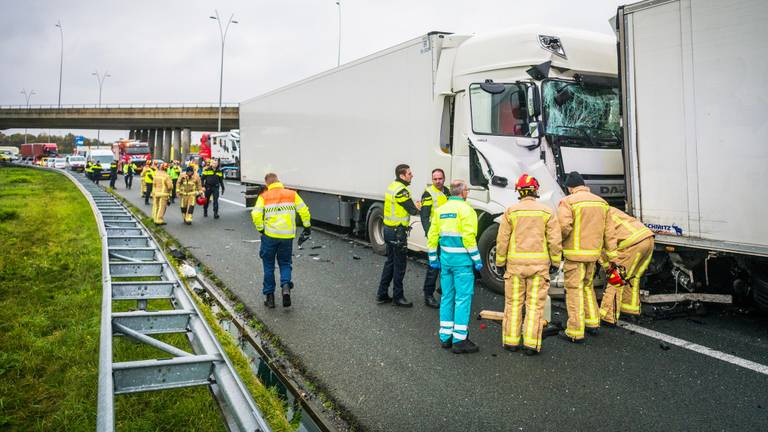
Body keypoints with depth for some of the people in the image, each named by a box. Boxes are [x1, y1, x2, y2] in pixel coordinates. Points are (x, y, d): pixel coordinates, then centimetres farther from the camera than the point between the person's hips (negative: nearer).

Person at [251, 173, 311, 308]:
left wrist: (260, 229, 2)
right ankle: (286, 285, -10)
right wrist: (307, 226, 12)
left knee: (268, 265, 14)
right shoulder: (292, 194, 4)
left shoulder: (264, 196, -1)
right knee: (285, 263, 17)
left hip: (270, 236, -1)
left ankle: (269, 295, 18)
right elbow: (304, 211, 0)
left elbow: (256, 215, -12)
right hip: (287, 236, 1)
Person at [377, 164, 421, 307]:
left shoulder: (392, 186, 11)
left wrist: (414, 206, 2)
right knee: (399, 265, 1)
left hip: (388, 229, 10)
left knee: (390, 262, 17)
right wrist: (419, 207, 4)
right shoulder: (401, 190, -20)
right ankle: (398, 298, 11)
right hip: (397, 232, -10)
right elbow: (413, 210, -16)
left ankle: (382, 295, 23)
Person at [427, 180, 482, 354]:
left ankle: (445, 337, 18)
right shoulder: (465, 209, -10)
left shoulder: (441, 210, 11)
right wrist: (477, 259, -9)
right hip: (461, 259, -7)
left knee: (447, 297, 13)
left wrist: (433, 258, 18)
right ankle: (459, 339, -2)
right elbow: (468, 237, -16)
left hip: (445, 258, 7)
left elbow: (432, 235, 11)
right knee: (463, 298, -3)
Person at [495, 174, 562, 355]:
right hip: (539, 263, 0)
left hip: (515, 262, 1)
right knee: (535, 304, 4)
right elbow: (555, 241, -2)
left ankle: (511, 341, 15)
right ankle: (531, 343, 4)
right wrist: (555, 262, 9)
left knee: (513, 303, 10)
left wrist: (500, 262, 8)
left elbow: (502, 240, -1)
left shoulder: (511, 211, 0)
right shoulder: (547, 212, 0)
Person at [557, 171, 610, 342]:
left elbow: (564, 227, -22)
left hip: (575, 253, -6)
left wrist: (560, 239, -4)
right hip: (594, 252, 6)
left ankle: (575, 332, 2)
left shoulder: (568, 201, -11)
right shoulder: (601, 202, 9)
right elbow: (605, 229, 10)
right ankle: (592, 323, 28)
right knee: (587, 286, 23)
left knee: (574, 290, -1)